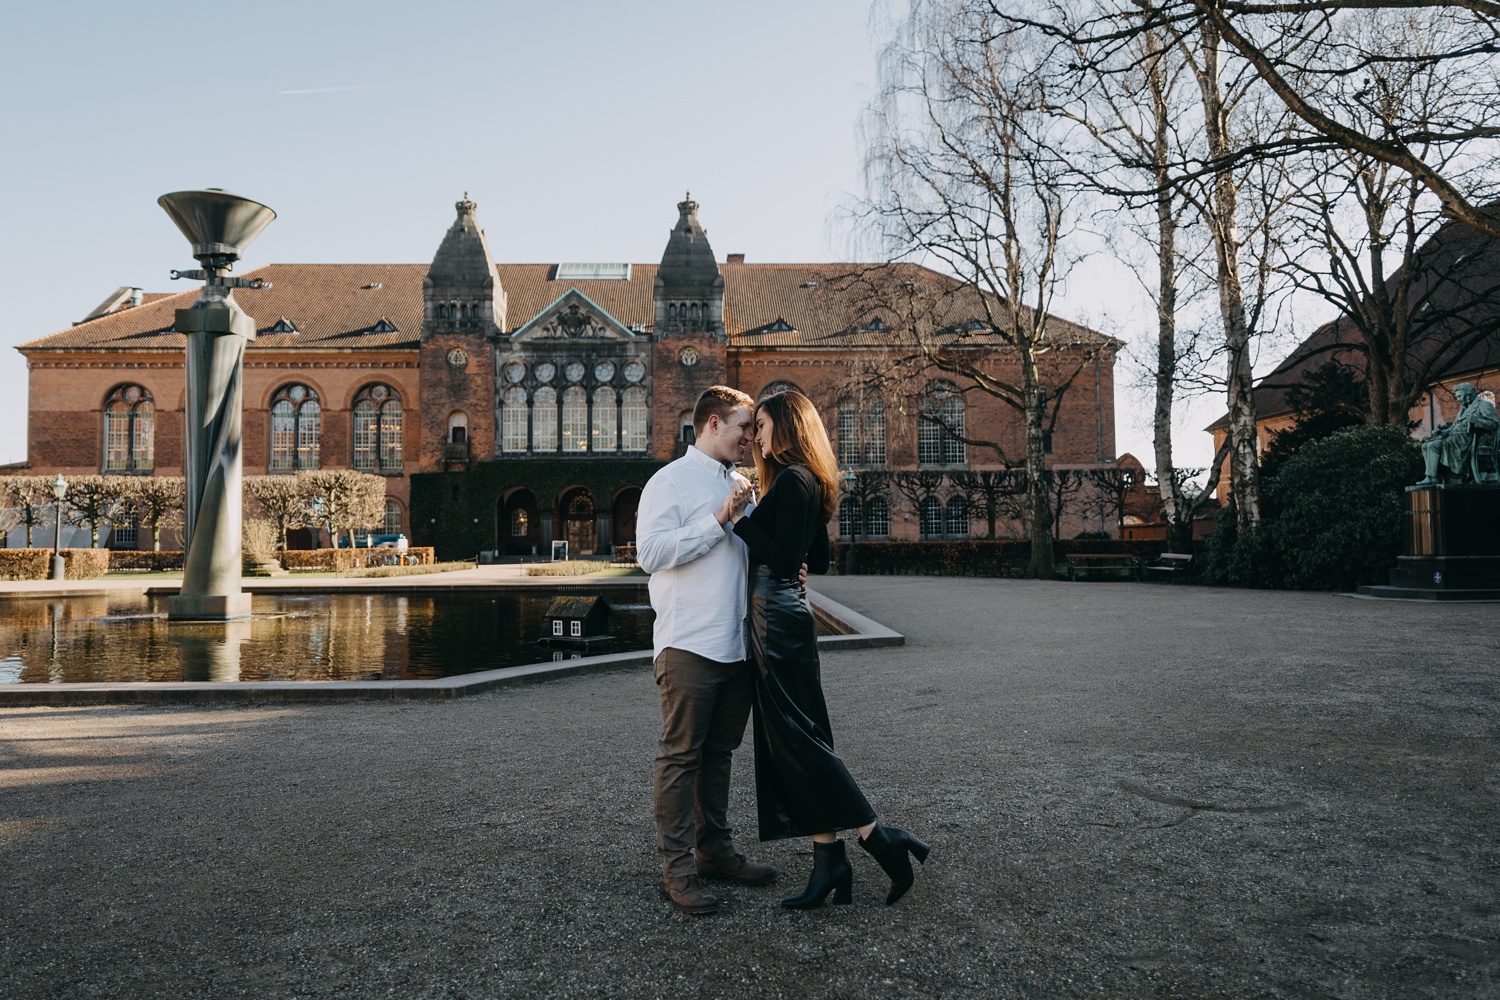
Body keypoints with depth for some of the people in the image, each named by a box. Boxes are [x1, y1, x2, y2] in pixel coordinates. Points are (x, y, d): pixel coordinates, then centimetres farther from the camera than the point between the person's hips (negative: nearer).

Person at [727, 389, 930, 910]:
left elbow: (785, 556, -22)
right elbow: (818, 560, 20)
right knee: (786, 738, 10)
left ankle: (879, 838, -1)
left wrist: (742, 523, -14)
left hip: (778, 616, -10)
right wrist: (753, 522, 24)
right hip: (783, 613, 10)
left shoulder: (791, 480, -14)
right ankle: (829, 858, 13)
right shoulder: (806, 482, 17)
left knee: (798, 737, -6)